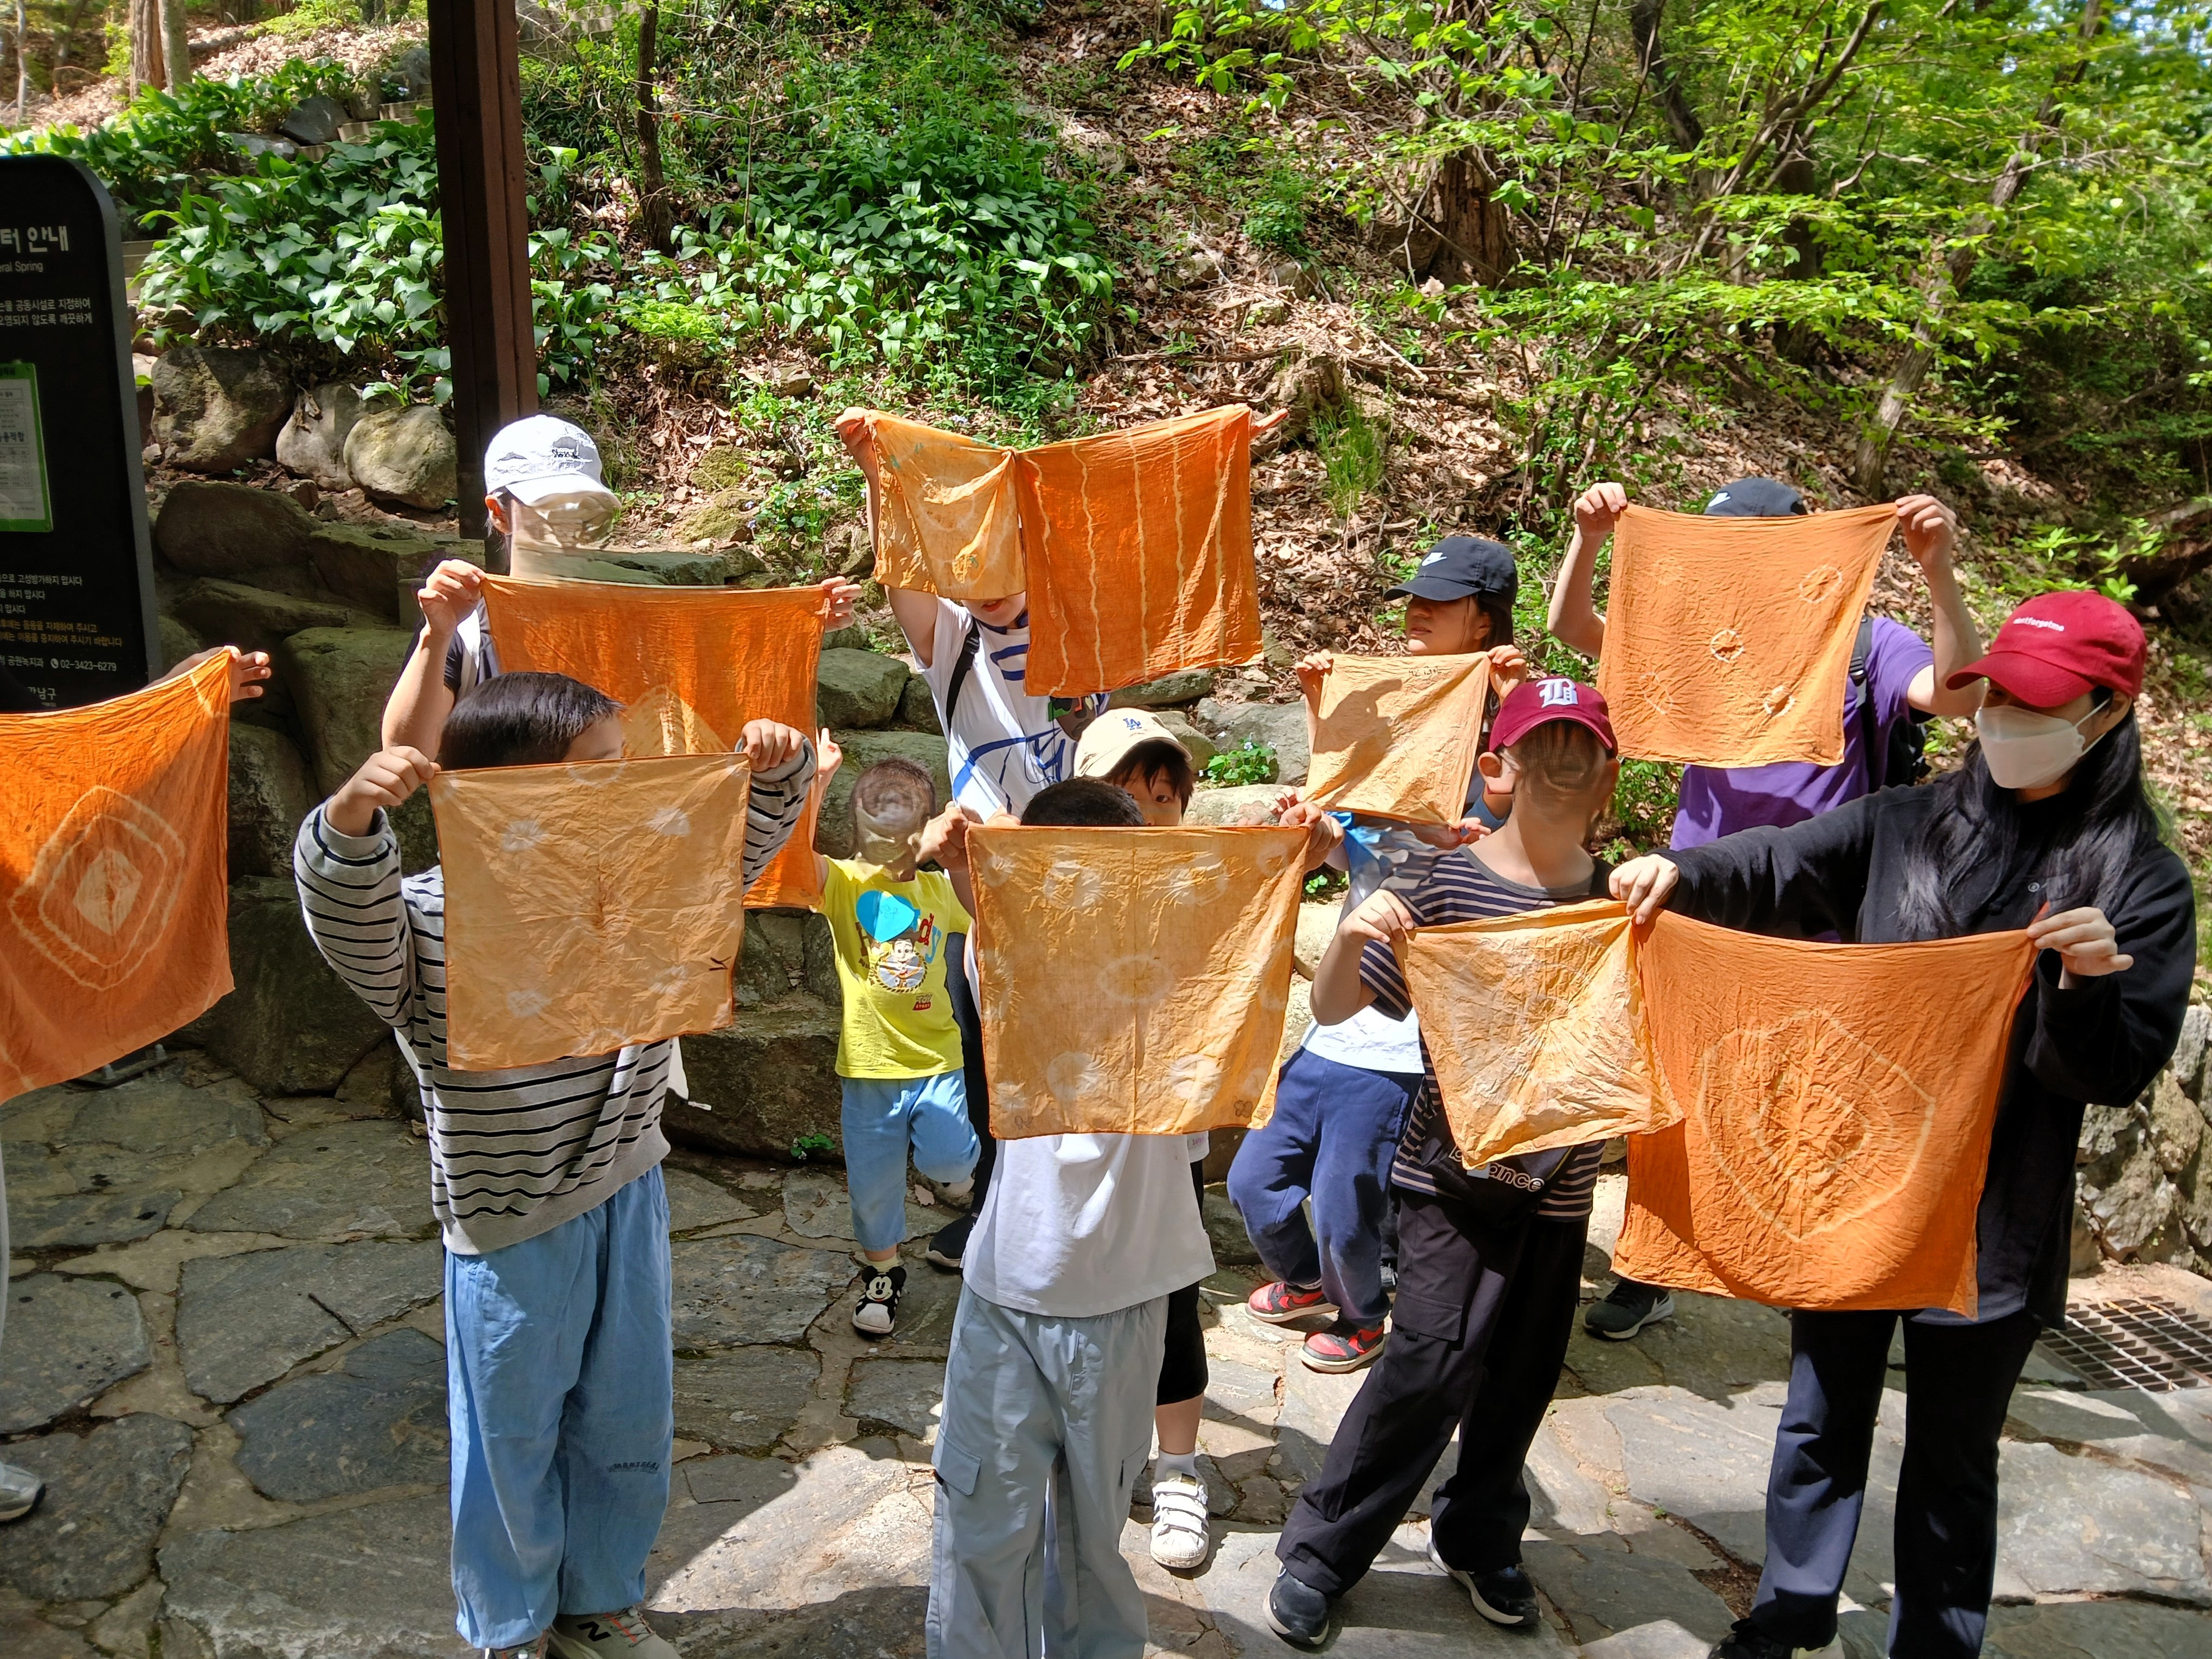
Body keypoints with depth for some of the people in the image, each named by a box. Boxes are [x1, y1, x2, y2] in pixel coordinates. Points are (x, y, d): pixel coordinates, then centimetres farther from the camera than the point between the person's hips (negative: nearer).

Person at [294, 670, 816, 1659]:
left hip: (628, 1201, 5)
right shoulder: (427, 920, -18)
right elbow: (348, 917, -37)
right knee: (514, 1439, 15)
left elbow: (740, 842, 3)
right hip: (511, 1226, -5)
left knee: (629, 1428, 20)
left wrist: (775, 769, -16)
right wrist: (351, 820, -55)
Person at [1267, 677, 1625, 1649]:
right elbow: (1332, 1010, -9)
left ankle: (1478, 1536, 38)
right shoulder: (1446, 884, -10)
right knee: (1436, 1357, -8)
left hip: (1559, 1176, 4)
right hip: (1452, 1167, -4)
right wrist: (1349, 936, -27)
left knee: (1523, 1369, 13)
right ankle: (1321, 1550, 12)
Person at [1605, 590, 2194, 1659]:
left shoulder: (2140, 883, -5)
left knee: (1952, 1462, 14)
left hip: (1992, 1228, -3)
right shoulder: (1906, 826, 2)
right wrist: (1682, 871, -29)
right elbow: (1776, 870, -10)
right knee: (1822, 1426, 19)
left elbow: (2117, 1076, -6)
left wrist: (2089, 987, -26)